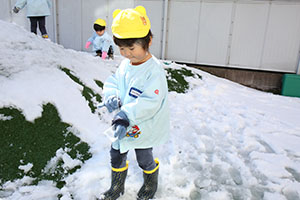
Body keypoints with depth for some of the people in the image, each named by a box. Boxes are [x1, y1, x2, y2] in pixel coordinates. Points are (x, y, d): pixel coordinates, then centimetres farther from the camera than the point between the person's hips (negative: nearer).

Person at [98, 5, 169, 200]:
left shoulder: (154, 71, -25)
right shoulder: (125, 64, -1)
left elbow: (150, 102, -31)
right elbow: (113, 82, 6)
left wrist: (126, 114, -38)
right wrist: (111, 96, -16)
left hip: (143, 128, -6)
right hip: (124, 124, 7)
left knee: (145, 159, 16)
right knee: (116, 155, 20)